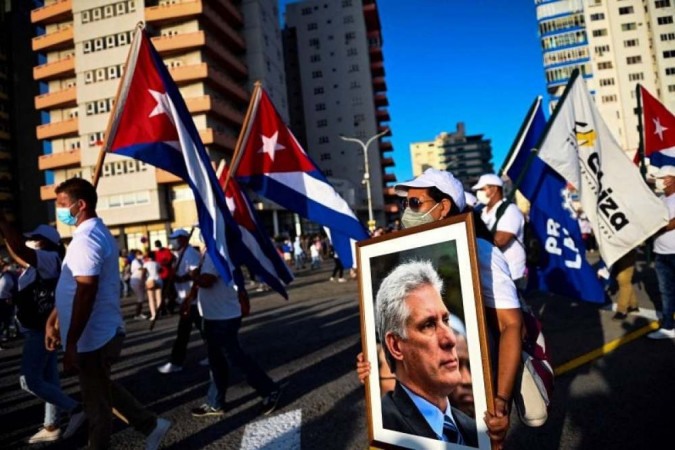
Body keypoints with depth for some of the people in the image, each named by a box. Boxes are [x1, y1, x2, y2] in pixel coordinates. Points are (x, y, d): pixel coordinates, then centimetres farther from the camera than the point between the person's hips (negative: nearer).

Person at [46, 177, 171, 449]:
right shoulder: (98, 234, 12)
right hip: (104, 332, 10)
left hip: (92, 337, -10)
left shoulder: (86, 239, -20)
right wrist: (53, 320, 22)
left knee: (96, 403, 8)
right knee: (102, 390, 25)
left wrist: (70, 345, -23)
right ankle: (151, 425, 29)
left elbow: (85, 296, -26)